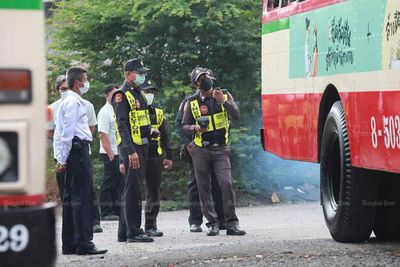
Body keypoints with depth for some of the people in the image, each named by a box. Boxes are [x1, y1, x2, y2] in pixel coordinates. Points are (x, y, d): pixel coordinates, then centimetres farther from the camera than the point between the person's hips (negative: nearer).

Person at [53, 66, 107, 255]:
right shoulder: (74, 102, -10)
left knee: (71, 198, 10)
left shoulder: (66, 102, 21)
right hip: (79, 149, -11)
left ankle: (69, 244, 13)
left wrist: (60, 158, 17)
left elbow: (59, 133, 21)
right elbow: (67, 132, -14)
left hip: (73, 153, 11)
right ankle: (83, 243, -15)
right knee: (83, 197, -12)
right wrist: (63, 158, -14)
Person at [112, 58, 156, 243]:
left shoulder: (139, 94, 19)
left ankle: (123, 232, 16)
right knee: (132, 190, -8)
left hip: (142, 147, 9)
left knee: (130, 191, 11)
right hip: (131, 147, -9)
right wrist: (131, 151, -24)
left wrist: (150, 131, 7)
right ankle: (133, 232, -6)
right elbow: (122, 125, -17)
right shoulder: (122, 95, -10)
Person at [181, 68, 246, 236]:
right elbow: (184, 126, 6)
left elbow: (236, 115, -6)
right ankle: (212, 223, 10)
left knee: (226, 184, -14)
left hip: (220, 149, -1)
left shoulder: (225, 95, 4)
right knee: (204, 188, 1)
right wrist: (195, 128, -15)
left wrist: (223, 102, -20)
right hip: (200, 150, 1)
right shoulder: (192, 102, 2)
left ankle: (231, 224, -10)